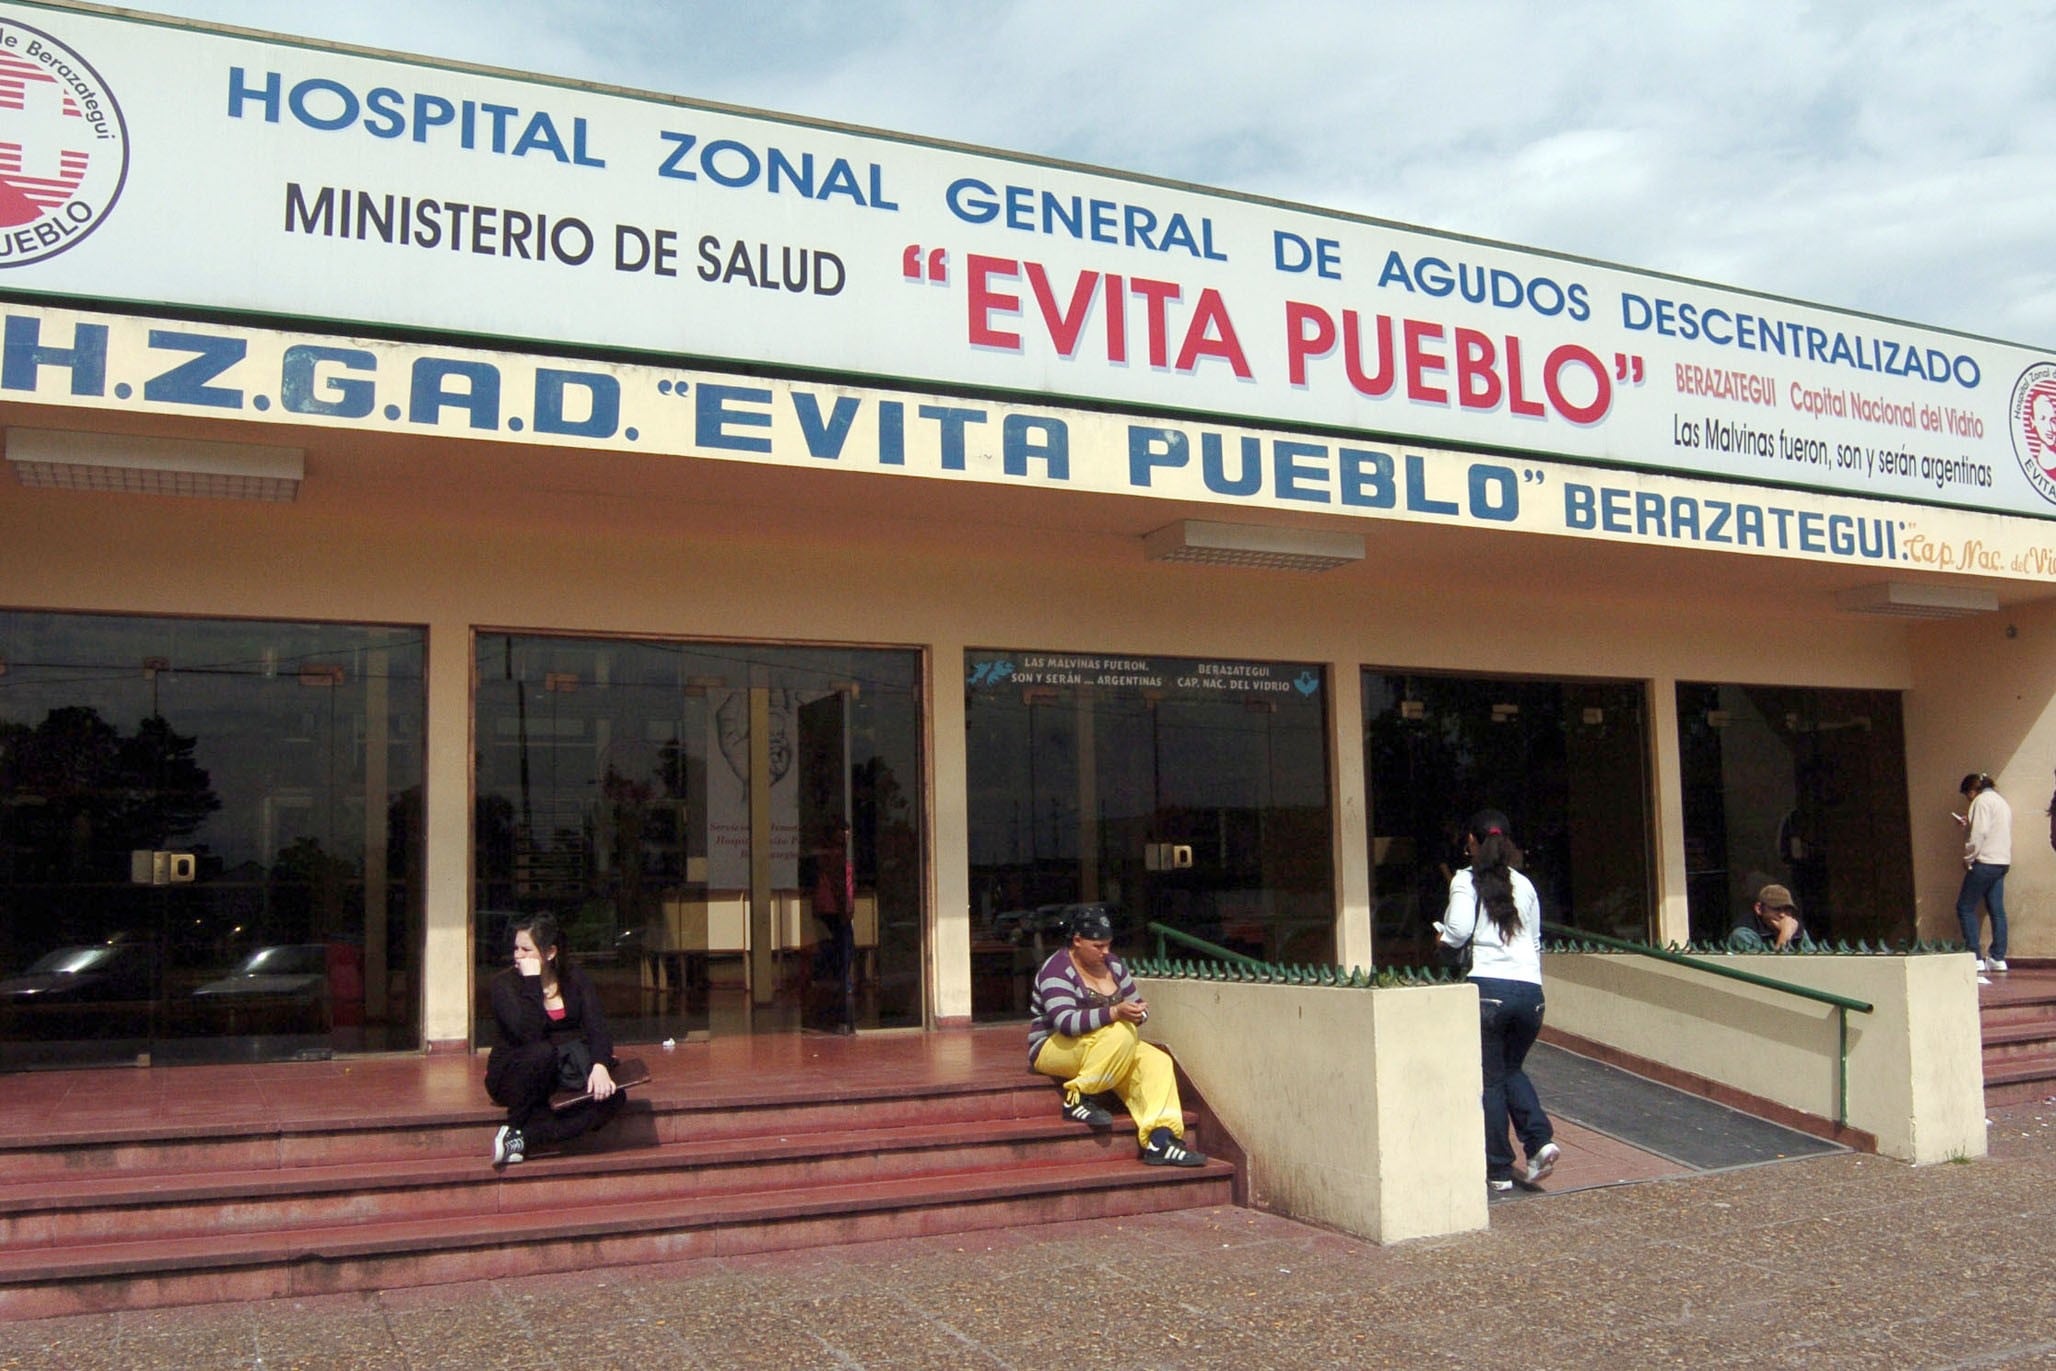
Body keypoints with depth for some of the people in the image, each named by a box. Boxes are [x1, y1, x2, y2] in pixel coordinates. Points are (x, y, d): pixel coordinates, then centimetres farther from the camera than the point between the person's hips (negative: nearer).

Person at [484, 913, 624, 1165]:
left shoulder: (576, 980, 0)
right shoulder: (505, 984, -10)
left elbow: (597, 1028, -12)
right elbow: (529, 1035, -26)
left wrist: (600, 1066, -31)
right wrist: (532, 982, -25)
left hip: (557, 1076, 4)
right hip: (513, 1077, -4)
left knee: (612, 1097, -24)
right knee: (543, 1051, -37)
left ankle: (521, 1139, -28)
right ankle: (515, 1127, -19)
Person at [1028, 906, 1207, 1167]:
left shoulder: (1112, 964, 9)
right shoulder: (1057, 970, -15)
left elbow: (1136, 1003, 15)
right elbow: (1065, 1021, -27)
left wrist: (1138, 1012, -11)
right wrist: (1113, 1013, -37)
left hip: (1105, 1048, 8)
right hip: (1055, 1048, -8)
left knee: (1156, 1062, -17)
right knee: (1120, 1034, -33)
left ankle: (1160, 1140, -28)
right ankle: (1077, 1100, -23)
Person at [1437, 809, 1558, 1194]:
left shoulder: (1466, 880, 1)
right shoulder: (1525, 884, 15)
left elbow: (1458, 931, -11)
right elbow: (1536, 941, 20)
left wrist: (1440, 933, 9)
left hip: (1489, 986, -4)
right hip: (1531, 989, 4)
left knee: (1491, 1078, 6)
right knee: (1512, 1068, 22)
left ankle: (1499, 1169, 8)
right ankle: (1540, 1140, 3)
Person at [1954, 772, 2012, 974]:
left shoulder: (1982, 800, -10)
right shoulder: (2001, 800, 21)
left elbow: (1979, 833, -18)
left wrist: (1968, 858, -11)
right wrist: (1968, 824, 19)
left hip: (1985, 862, -10)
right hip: (2002, 862, 10)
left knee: (1965, 907, -4)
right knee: (1997, 910, 8)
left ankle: (1974, 957, -8)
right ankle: (1998, 958, 6)